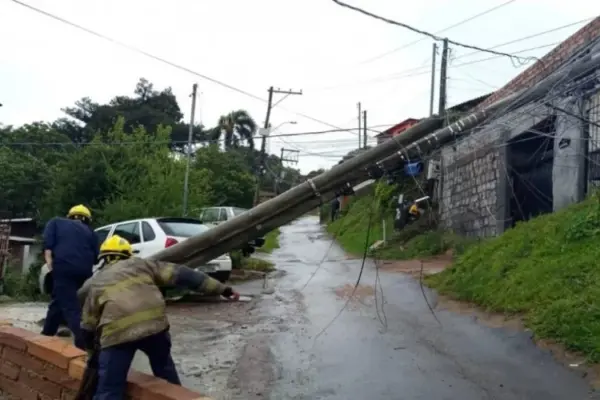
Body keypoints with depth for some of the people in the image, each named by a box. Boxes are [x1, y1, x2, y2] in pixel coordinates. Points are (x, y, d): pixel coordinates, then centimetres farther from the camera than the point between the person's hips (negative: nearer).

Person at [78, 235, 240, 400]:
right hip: (154, 323, 1)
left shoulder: (93, 284, 26)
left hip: (117, 332, -1)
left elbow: (88, 326, 25)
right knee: (164, 367, 30)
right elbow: (181, 275, 17)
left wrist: (93, 353, 43)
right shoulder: (140, 264, 25)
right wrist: (221, 288, 14)